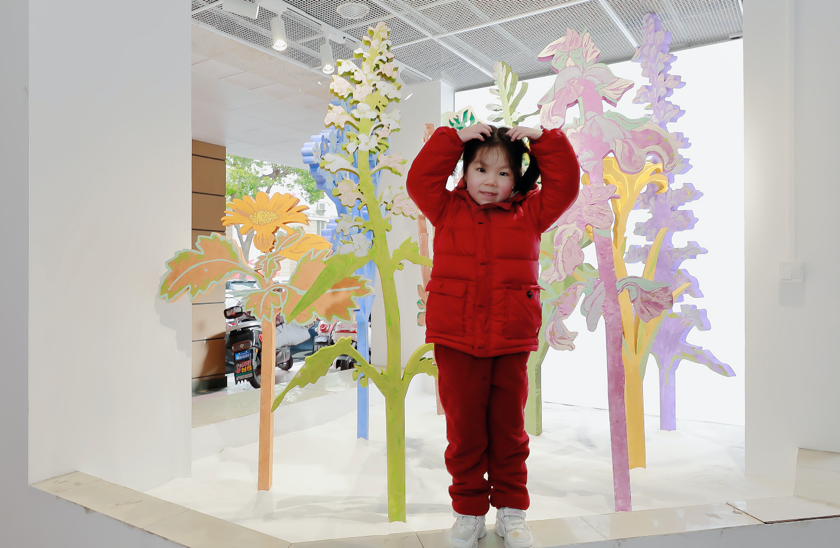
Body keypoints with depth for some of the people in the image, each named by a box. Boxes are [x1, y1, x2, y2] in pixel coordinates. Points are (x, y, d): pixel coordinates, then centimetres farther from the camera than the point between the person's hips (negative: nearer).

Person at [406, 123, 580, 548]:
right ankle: (469, 511, 26)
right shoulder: (447, 209, 6)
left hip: (511, 342, 1)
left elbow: (565, 184, 6)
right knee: (463, 428, 9)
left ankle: (511, 508, 30)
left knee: (509, 426, 13)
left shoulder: (530, 213, 7)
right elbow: (419, 178, -1)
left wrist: (543, 140, 2)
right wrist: (455, 139, -2)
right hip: (456, 341, 0)